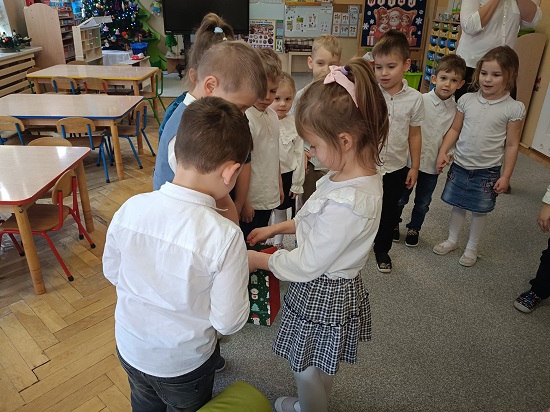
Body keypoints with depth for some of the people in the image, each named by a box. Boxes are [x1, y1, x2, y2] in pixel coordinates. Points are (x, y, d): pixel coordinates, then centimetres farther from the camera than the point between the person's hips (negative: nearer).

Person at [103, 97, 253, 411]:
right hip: (184, 362, -3)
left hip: (130, 348, 4)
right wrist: (241, 272, -7)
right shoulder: (225, 237, -34)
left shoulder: (129, 209, -21)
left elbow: (112, 272, -3)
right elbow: (229, 322, -23)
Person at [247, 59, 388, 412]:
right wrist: (276, 228, 6)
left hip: (323, 296, -9)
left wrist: (257, 259, -10)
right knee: (323, 370, 34)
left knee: (309, 374, 21)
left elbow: (306, 265, -25)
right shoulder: (362, 172, -7)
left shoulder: (347, 202, -37)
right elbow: (320, 222, 8)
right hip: (338, 288, 9)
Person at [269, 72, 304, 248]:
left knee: (281, 211, 18)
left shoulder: (294, 123, -8)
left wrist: (297, 183, 0)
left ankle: (278, 243, 37)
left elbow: (299, 154, -1)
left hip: (287, 175, 2)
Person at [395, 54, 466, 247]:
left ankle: (414, 229, 39)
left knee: (423, 203, 17)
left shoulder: (456, 110, -4)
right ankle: (394, 224, 39)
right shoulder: (421, 101, -13)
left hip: (434, 164, 3)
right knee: (401, 198, 15)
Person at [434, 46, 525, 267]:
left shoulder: (513, 108, -11)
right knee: (458, 205, 16)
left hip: (487, 171, -2)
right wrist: (443, 152, -4)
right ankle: (452, 240, 37)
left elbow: (512, 145, -7)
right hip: (460, 165, 3)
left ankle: (472, 248, 31)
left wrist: (505, 176, -8)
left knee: (479, 210, 12)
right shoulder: (467, 99, -3)